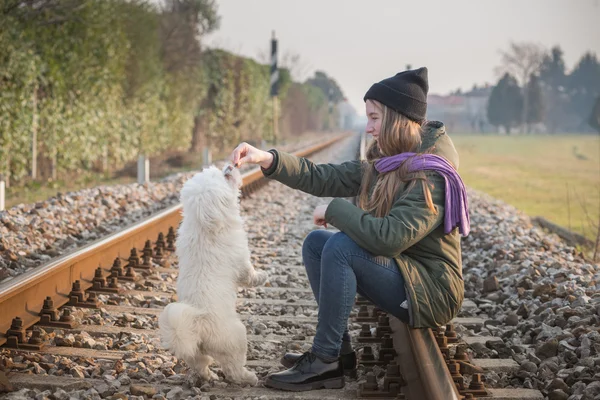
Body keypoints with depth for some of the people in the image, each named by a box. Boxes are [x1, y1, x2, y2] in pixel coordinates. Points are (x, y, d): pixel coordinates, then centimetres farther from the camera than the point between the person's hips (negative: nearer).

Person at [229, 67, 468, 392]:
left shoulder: (430, 177, -22)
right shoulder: (384, 165, 6)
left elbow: (389, 237, -34)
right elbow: (323, 178, 3)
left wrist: (334, 209, -20)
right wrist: (267, 159, -10)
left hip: (431, 292, -10)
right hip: (402, 273, 10)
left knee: (341, 246, -25)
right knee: (316, 242, 6)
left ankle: (323, 362, -17)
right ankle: (339, 350, 5)